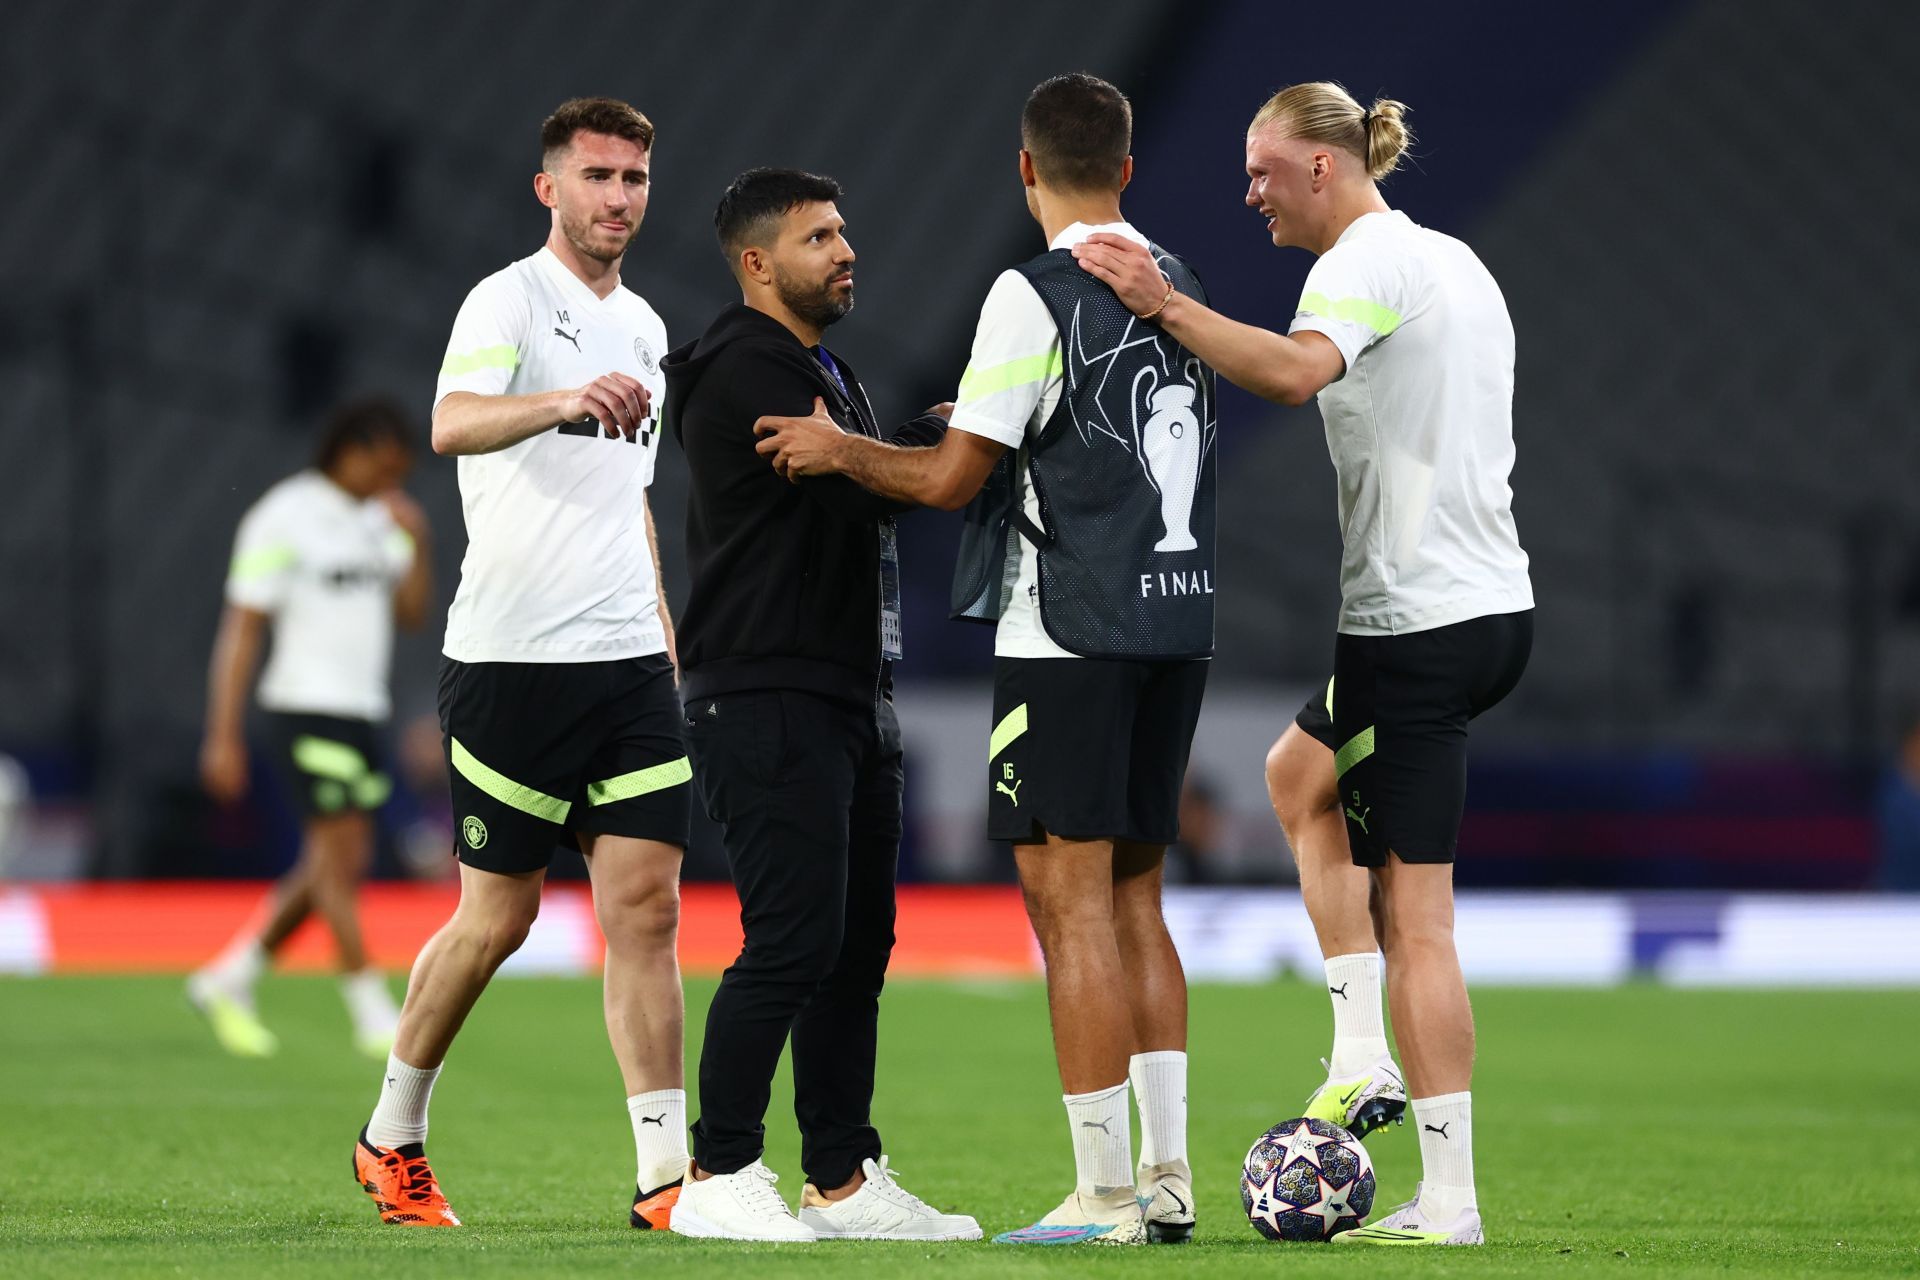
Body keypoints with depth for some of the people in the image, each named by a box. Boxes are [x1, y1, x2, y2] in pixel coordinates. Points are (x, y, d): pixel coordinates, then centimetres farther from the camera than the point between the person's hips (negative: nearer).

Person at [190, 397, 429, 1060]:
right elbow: (241, 629, -9)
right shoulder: (283, 517, -8)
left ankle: (228, 980, 21)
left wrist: (418, 542, -6)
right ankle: (374, 1016, -6)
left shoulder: (379, 518, 13)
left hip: (362, 708, 8)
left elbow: (411, 612, 11)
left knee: (330, 867, 8)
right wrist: (223, 737, -12)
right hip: (306, 706, -8)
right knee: (341, 854, -9)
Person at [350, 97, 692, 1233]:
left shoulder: (645, 327, 18)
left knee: (647, 905, -3)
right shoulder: (509, 301, -7)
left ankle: (666, 1173, -6)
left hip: (630, 659, 6)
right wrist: (565, 399, -45)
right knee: (498, 916, 1)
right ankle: (393, 1138, 20)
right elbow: (453, 424, -27)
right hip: (513, 657, -6)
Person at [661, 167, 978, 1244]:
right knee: (793, 942, -12)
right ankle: (720, 1179, -6)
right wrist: (951, 429, -5)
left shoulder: (831, 375, 22)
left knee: (858, 948, 9)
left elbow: (868, 494, 18)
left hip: (854, 702, 10)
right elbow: (863, 480, -20)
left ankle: (846, 1182, 13)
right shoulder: (746, 371, -11)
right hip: (772, 702, -10)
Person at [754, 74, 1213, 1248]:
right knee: (1133, 897, 14)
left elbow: (952, 480, -9)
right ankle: (1167, 1176, 12)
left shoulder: (1035, 296, -11)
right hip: (1178, 620, 7)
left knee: (1071, 899, -4)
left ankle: (1104, 1193, -6)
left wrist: (841, 450, 6)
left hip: (1072, 632, -7)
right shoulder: (1177, 287, 11)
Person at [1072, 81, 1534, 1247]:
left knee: (1416, 916, -6)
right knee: (1302, 776, 27)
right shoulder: (1453, 261, 17)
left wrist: (1167, 306, -35)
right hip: (1494, 604, 10)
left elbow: (1296, 371, -34)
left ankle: (1450, 1199, -5)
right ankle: (1364, 1051, 17)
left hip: (1420, 617, -10)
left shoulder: (1369, 262, -12)